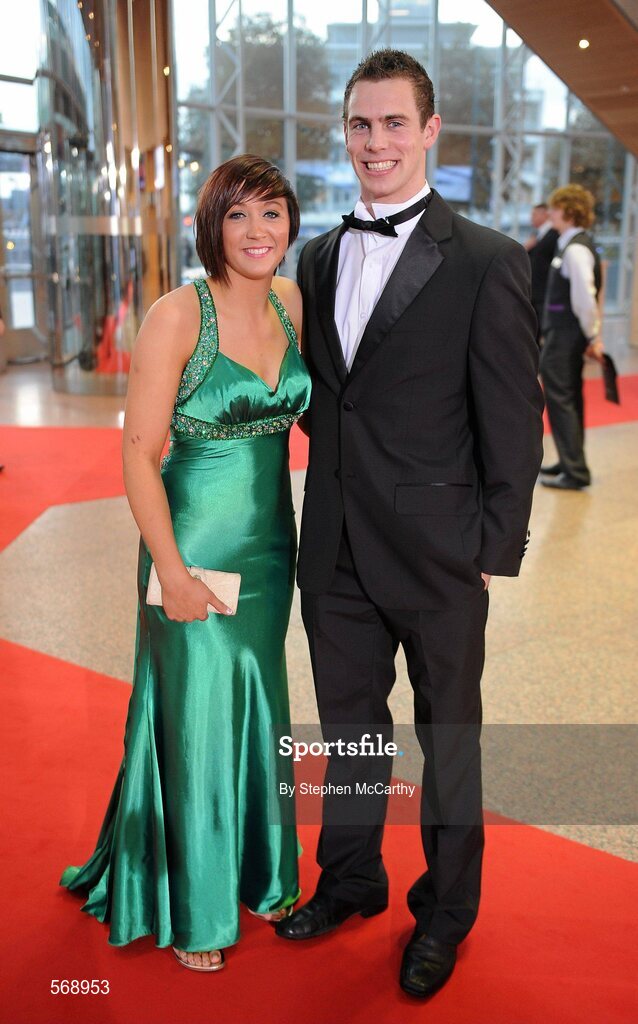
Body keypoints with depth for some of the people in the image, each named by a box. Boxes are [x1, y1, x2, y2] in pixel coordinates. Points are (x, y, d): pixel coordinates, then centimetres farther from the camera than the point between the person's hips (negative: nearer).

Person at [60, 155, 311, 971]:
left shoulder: (293, 303, 2)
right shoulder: (179, 314, -15)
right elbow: (138, 452, -15)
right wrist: (171, 570, -18)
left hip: (269, 538, 6)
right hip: (195, 540, -5)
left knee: (257, 706, 18)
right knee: (196, 714, 8)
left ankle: (253, 873, 40)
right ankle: (191, 908, 30)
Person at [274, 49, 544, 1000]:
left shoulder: (488, 261, -9)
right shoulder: (318, 258, 8)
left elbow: (514, 420, -9)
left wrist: (495, 546, -10)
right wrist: (341, 456, 6)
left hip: (437, 555, -5)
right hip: (336, 553, 5)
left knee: (448, 739, 13)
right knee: (349, 725, 20)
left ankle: (446, 910, 35)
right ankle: (351, 878, 42)